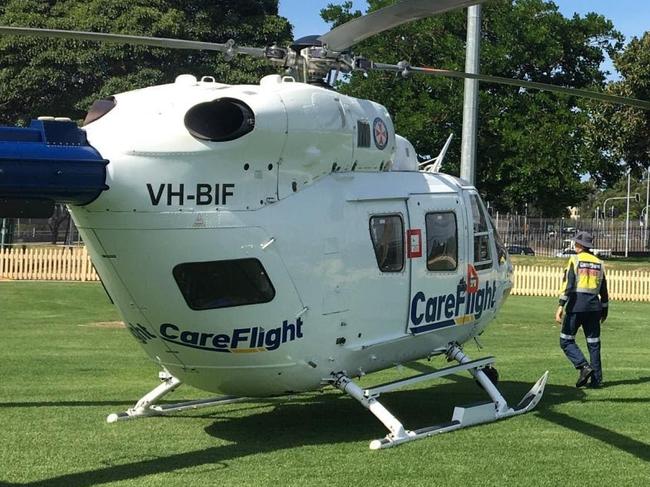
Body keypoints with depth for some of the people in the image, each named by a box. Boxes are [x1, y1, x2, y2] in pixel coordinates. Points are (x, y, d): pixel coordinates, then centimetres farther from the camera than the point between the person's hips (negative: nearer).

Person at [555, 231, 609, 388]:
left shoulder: (575, 260, -2)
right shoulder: (599, 263, 13)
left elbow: (568, 284, -12)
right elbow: (604, 290, 15)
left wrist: (561, 306, -16)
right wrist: (604, 310, 23)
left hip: (576, 304, -5)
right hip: (594, 306, 5)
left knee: (566, 340, 3)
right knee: (594, 343, 8)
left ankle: (584, 366, -14)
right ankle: (597, 379, 6)